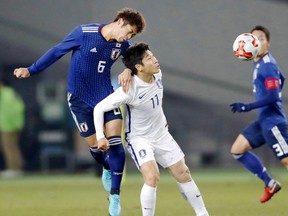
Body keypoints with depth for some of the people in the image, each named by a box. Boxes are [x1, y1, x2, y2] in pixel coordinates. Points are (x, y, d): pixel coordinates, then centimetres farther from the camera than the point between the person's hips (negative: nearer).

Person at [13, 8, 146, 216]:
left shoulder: (122, 44, -8)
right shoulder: (84, 33, -19)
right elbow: (57, 51, -8)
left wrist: (129, 70, -23)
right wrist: (31, 70, -4)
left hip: (106, 95, 3)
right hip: (80, 98, -3)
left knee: (115, 142, -10)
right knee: (95, 146, 1)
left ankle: (115, 195, -1)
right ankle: (108, 168, 37)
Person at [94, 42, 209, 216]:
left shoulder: (157, 74, -12)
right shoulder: (129, 90, -30)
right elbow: (99, 108, -23)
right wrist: (100, 136, -29)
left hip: (162, 135, 7)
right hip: (139, 138, -7)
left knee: (183, 174, 10)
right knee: (152, 177, -26)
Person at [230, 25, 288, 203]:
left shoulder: (267, 65, -16)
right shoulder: (258, 63, 12)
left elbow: (273, 96, -23)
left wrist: (247, 107, -22)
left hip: (273, 121, -10)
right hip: (264, 121, 10)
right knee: (237, 150, 10)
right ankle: (270, 184, 10)